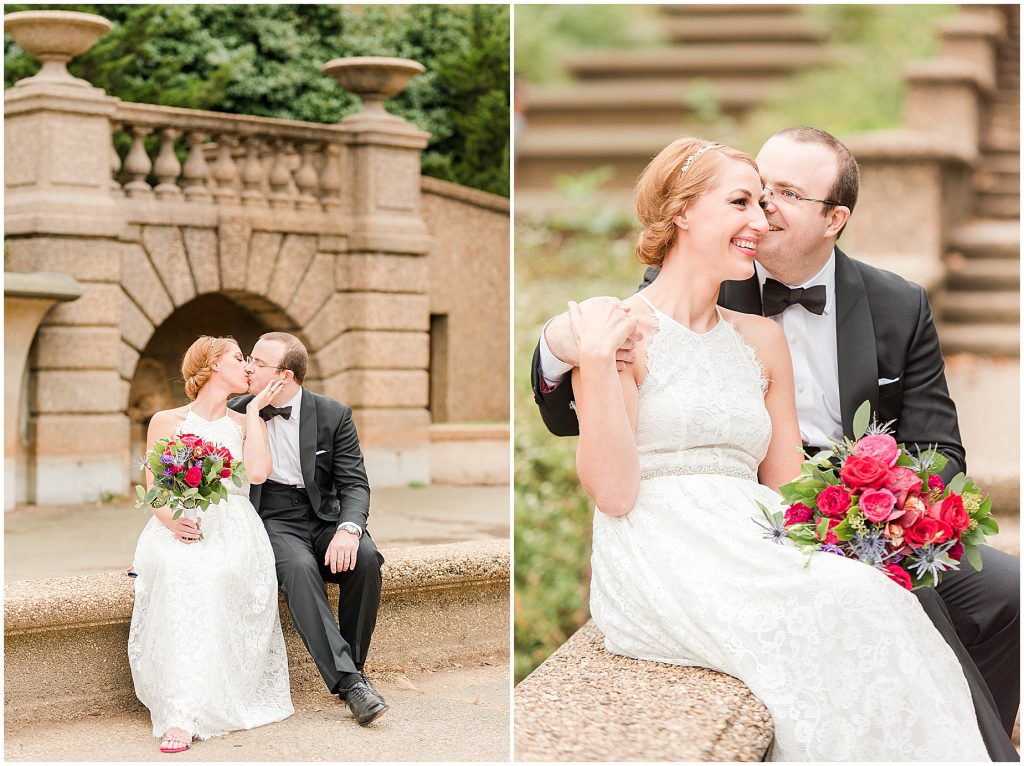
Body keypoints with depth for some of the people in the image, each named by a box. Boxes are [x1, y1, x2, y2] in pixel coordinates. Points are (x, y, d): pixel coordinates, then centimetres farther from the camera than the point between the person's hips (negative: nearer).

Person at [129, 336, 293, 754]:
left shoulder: (246, 423, 19)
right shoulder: (166, 422, 14)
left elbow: (257, 472, -3)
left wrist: (254, 410, 5)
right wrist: (172, 519, -15)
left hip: (234, 529, 1)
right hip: (180, 528, -1)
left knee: (218, 570, -35)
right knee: (180, 570, -36)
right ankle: (182, 715, -41)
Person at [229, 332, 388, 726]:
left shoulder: (334, 414, -1)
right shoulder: (237, 412, 2)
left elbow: (354, 483, -4)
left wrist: (348, 529, -23)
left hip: (324, 516, 1)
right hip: (273, 520, -1)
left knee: (366, 558, -31)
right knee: (299, 567, -35)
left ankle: (352, 666, -15)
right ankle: (347, 680, -39)